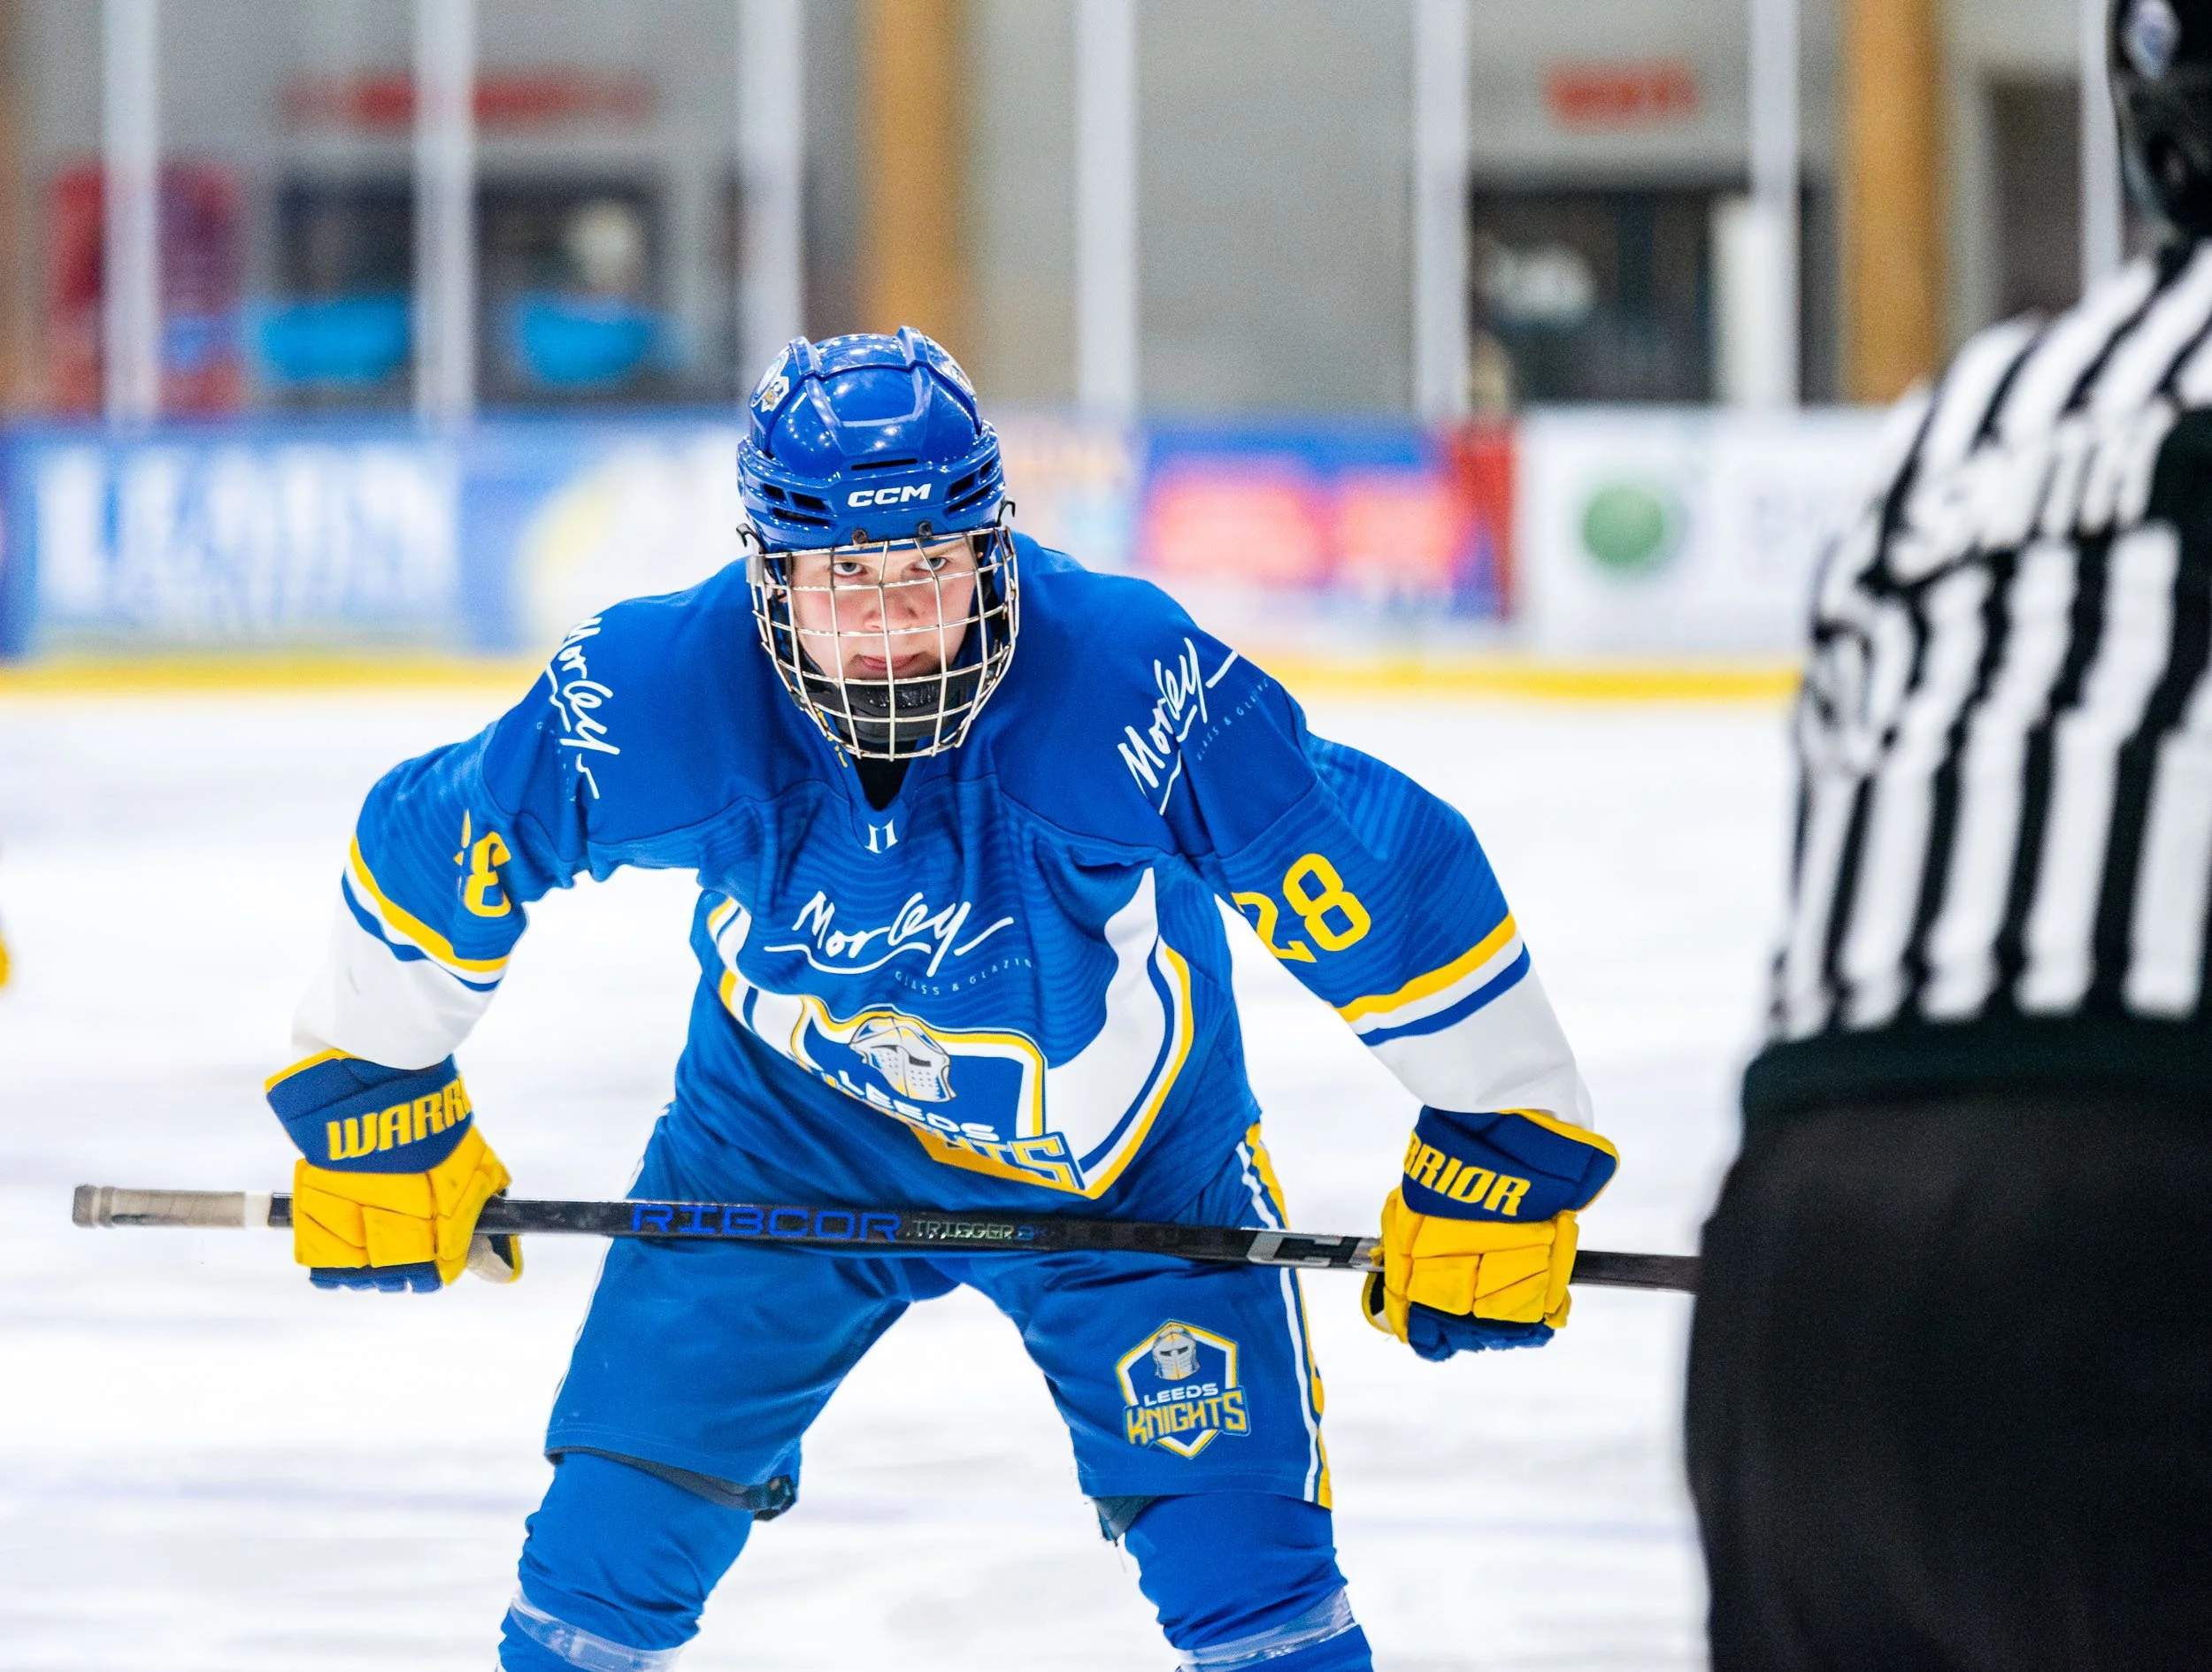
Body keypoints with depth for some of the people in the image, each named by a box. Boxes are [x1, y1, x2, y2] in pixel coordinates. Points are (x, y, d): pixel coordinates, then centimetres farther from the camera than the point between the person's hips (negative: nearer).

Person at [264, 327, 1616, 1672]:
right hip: (786, 1131, 2)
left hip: (1130, 1164, -1)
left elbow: (1403, 881, -23)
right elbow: (428, 847, -9)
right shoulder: (653, 696, -27)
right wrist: (371, 1095, 1)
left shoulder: (1141, 688, -34)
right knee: (620, 1517, -1)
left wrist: (1500, 1157, -16)